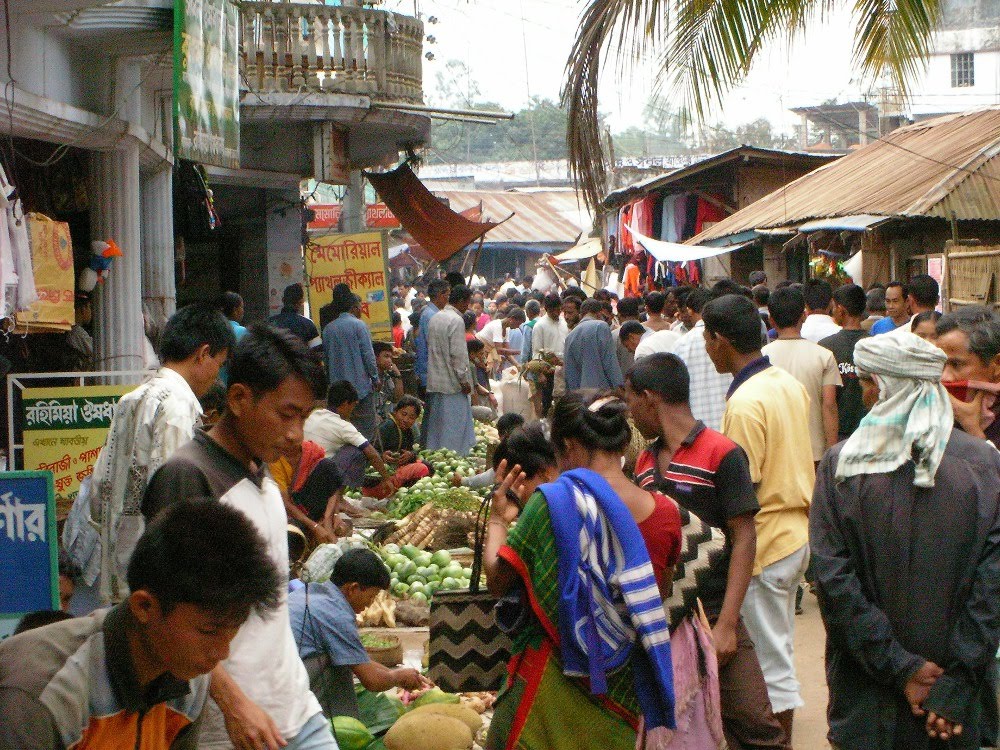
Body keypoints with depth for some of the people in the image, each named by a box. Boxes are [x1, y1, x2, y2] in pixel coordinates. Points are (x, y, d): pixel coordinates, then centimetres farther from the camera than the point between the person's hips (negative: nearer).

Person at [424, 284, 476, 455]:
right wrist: (464, 380, -12)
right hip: (452, 383, -8)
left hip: (435, 381, 8)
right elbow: (458, 354, -18)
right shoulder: (456, 321, -15)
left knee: (436, 425, 12)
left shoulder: (435, 318, 11)